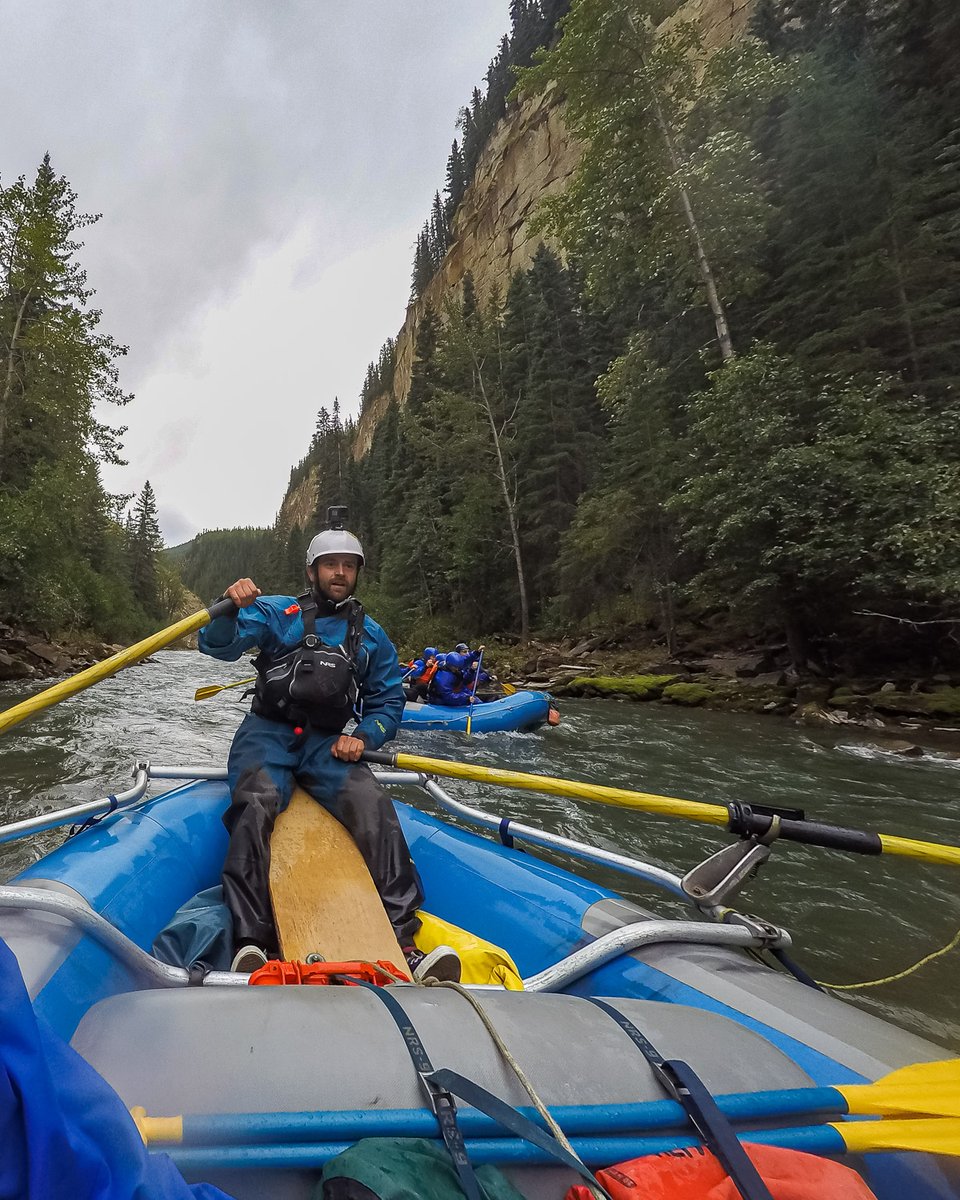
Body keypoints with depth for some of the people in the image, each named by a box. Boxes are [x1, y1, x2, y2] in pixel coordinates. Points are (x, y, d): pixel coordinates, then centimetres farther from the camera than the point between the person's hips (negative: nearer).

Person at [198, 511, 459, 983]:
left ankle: (403, 943, -29)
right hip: (267, 734, 0)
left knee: (373, 804, -27)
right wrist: (230, 608, -27)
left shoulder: (371, 636, 12)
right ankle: (251, 942, -33)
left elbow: (388, 702, 14)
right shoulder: (276, 612, 6)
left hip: (326, 743, 1)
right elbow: (218, 646, -6)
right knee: (257, 803, -33)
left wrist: (362, 737, -5)